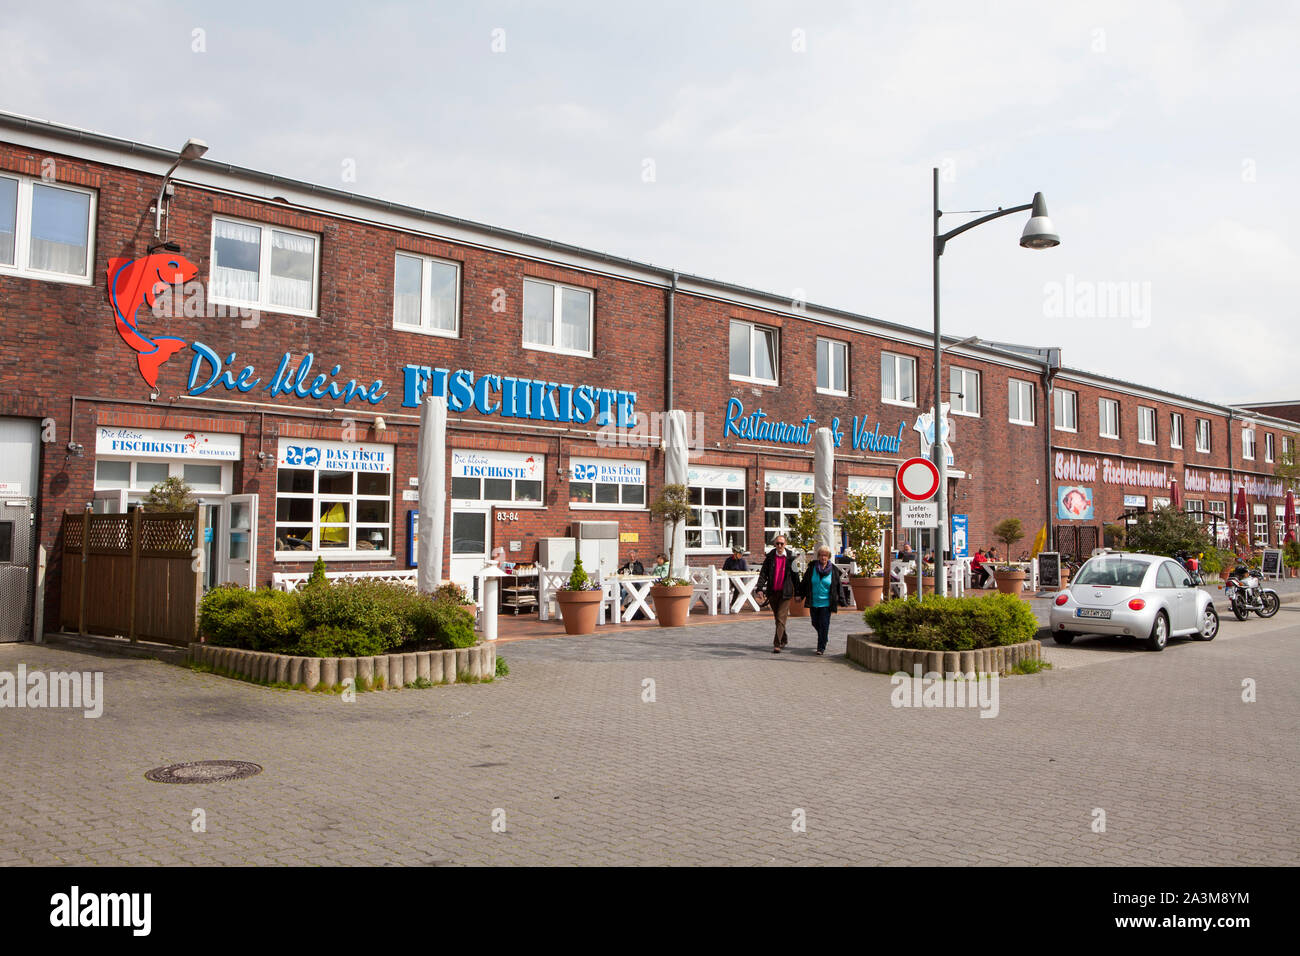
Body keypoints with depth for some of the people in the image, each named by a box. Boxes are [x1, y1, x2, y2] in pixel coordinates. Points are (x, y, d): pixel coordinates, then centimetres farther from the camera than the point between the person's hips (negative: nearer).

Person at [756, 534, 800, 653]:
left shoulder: (790, 558, -1)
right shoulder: (769, 557, 3)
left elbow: (795, 576, 5)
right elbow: (763, 573, 1)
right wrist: (760, 588, -12)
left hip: (785, 593, -3)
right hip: (772, 592, 3)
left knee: (781, 618, -10)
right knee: (777, 618, 14)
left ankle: (777, 645, -11)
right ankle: (783, 640, 32)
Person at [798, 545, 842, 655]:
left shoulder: (833, 570, -1)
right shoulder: (812, 567, 1)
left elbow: (838, 587, 6)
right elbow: (804, 582, 10)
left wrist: (838, 601, 6)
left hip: (826, 603, -2)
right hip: (813, 602, 2)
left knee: (824, 625, -5)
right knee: (815, 623, 11)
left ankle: (821, 648, 3)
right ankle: (824, 637, 40)